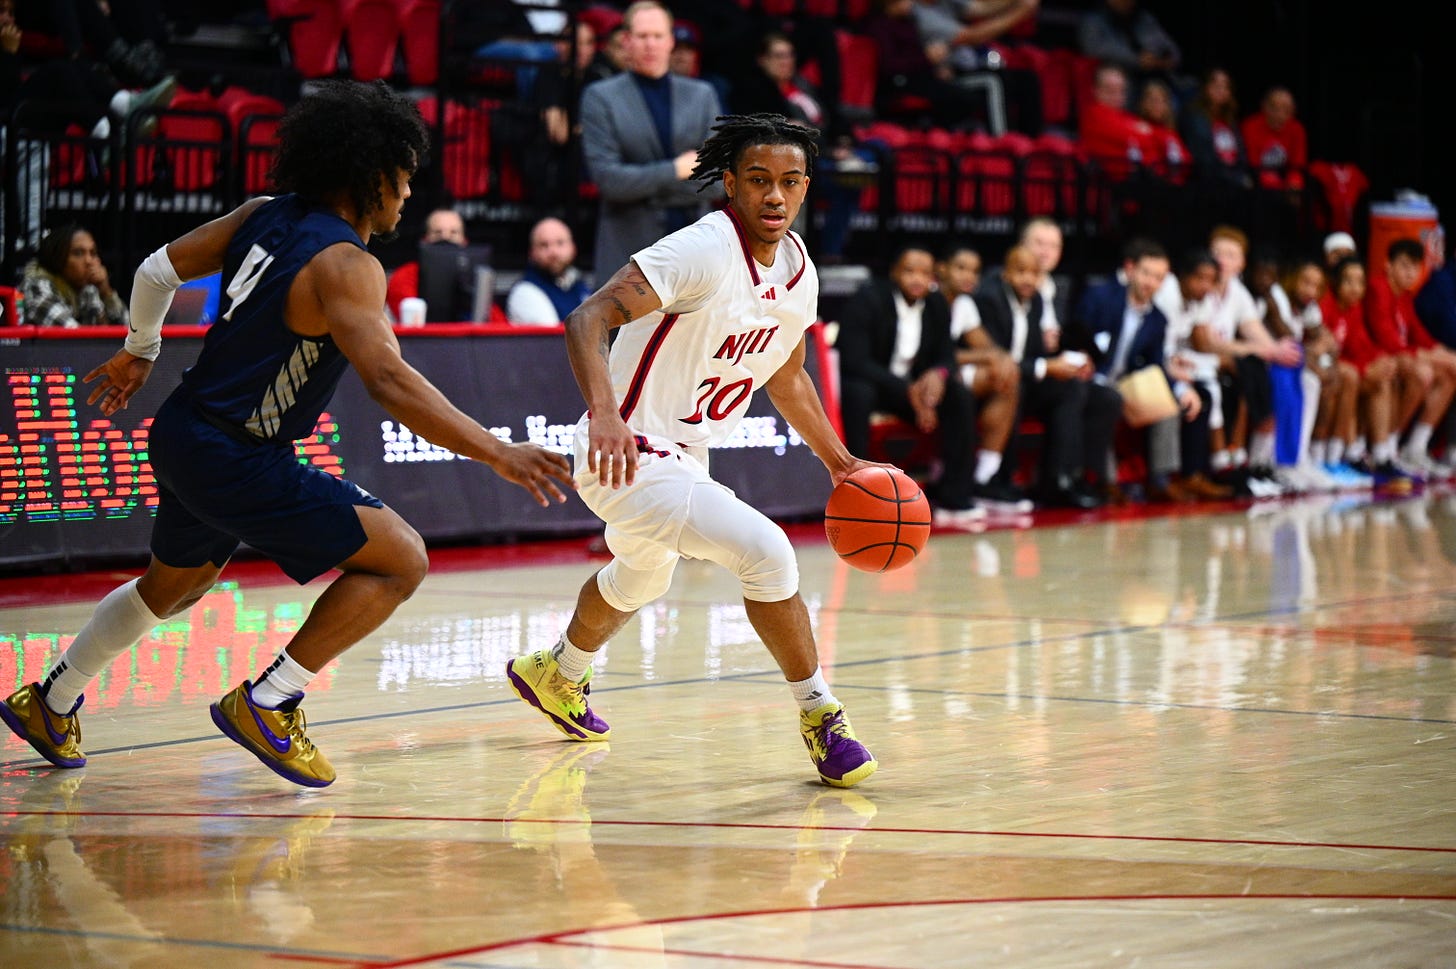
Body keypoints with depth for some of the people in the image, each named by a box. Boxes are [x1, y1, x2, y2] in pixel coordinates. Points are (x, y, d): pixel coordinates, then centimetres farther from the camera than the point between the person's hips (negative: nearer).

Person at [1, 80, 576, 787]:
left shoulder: (266, 217, 5)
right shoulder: (345, 265, -20)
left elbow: (158, 270, 15)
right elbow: (389, 382, -31)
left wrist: (138, 352, 33)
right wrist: (498, 454, -33)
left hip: (182, 434, 9)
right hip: (235, 461, -9)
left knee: (172, 586, 32)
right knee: (399, 560, -8)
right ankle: (266, 704, -4)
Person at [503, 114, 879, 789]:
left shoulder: (798, 269, 2)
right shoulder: (702, 251, -25)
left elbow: (786, 377, 20)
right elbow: (588, 318, -33)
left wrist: (839, 462, 18)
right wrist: (604, 413, -48)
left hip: (686, 456, 10)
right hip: (630, 456, -10)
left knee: (640, 580, 34)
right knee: (765, 550, -26)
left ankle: (556, 676, 62)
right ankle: (819, 714, -11)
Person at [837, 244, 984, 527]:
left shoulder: (936, 305, 1)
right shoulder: (867, 299, -17)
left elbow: (946, 355, 6)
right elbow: (855, 361, -25)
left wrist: (938, 374, -22)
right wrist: (909, 391, -33)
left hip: (910, 384, 6)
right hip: (861, 382, -6)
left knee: (960, 396, -16)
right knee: (859, 394, -39)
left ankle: (952, 499, -16)